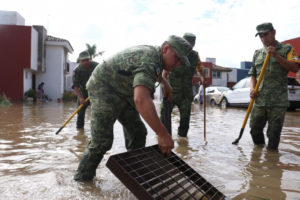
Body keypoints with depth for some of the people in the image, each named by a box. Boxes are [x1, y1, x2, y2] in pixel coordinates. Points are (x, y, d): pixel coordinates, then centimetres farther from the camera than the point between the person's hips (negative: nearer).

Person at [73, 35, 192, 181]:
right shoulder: (149, 61, -32)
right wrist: (163, 134, -46)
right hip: (103, 88, -9)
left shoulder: (153, 52, 1)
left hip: (122, 92, 10)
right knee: (102, 141, -13)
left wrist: (165, 83, 35)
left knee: (137, 132, 7)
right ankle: (81, 180, 6)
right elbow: (141, 99, -49)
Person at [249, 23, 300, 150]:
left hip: (278, 101, -3)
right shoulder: (257, 53, 16)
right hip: (259, 100, 4)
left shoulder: (286, 49, 6)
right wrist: (252, 88, 2)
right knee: (255, 128, 7)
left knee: (274, 133, 0)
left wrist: (276, 56, -15)